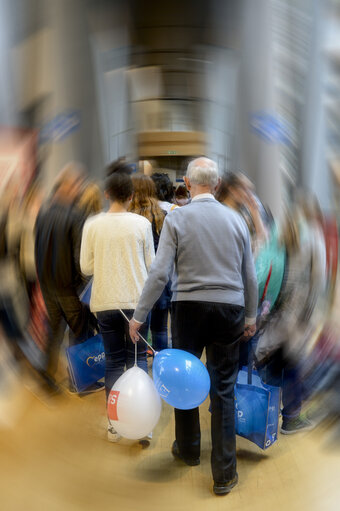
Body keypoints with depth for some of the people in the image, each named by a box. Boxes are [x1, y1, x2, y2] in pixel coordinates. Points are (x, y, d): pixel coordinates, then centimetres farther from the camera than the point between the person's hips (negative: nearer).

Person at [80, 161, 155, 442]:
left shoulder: (93, 224, -4)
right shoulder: (141, 223, -6)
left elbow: (86, 267, 0)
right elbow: (151, 265, 0)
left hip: (105, 301, 1)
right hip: (137, 300, -1)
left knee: (114, 361, 12)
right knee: (138, 358, 11)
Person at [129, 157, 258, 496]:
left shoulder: (176, 218, -6)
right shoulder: (236, 219, 3)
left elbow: (159, 273, -12)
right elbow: (250, 276, 6)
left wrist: (139, 315, -5)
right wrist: (251, 316, 19)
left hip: (189, 308, -2)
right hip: (229, 309, 2)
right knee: (223, 389, 7)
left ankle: (188, 449, 36)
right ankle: (224, 473, 11)